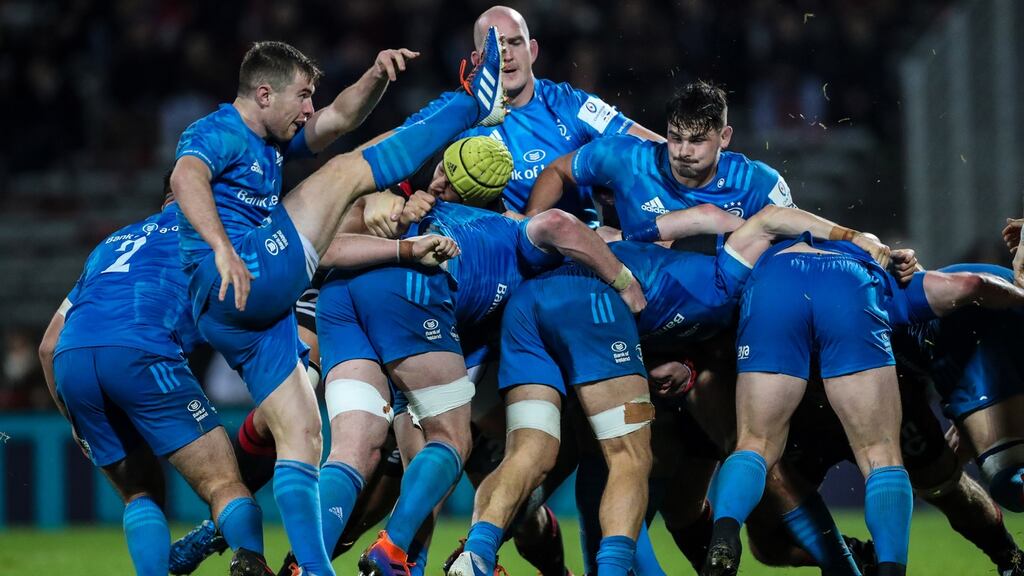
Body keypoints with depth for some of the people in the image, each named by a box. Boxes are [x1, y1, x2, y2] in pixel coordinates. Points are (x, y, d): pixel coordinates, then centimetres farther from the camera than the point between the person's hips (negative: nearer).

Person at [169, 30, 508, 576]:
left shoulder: (270, 144, 26)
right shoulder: (218, 132, -4)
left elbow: (338, 118, 30)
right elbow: (186, 177, -25)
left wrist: (376, 76, 11)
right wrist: (221, 248, -40)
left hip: (250, 315, 10)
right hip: (242, 282, -10)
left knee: (301, 432, 4)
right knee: (348, 171, -5)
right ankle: (475, 105, 4)